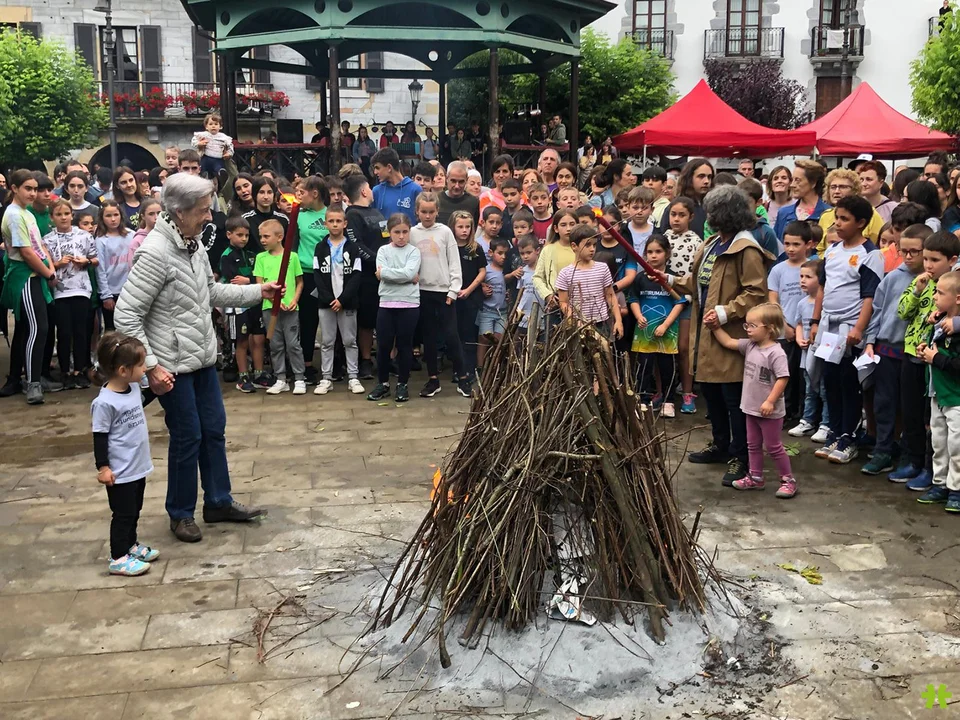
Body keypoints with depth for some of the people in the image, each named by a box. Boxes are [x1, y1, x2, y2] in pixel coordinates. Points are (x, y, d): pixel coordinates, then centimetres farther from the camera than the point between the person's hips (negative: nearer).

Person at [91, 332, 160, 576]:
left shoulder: (133, 388, 1)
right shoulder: (104, 402, -24)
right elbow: (99, 437, -17)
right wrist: (102, 467, -15)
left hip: (138, 466, 8)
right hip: (120, 472, -8)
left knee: (134, 511, 21)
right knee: (123, 514, 3)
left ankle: (130, 545, 38)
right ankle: (118, 558, 16)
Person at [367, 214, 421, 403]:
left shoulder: (413, 251, 1)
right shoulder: (383, 250, 6)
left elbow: (409, 273, -16)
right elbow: (381, 274, -10)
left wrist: (385, 272, -10)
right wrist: (407, 277, -12)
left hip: (409, 305, -2)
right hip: (386, 304, 2)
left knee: (404, 345, 6)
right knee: (383, 345, 5)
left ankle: (402, 384, 17)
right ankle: (383, 383, 19)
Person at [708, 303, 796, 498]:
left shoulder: (776, 352, -21)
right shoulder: (749, 346, 3)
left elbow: (782, 378, -24)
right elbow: (728, 342, 11)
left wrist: (770, 401, -25)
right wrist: (715, 327, 4)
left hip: (770, 411, -8)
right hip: (751, 408, 8)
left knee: (773, 447, 2)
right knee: (753, 445, 16)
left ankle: (788, 480, 15)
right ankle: (755, 478, 27)